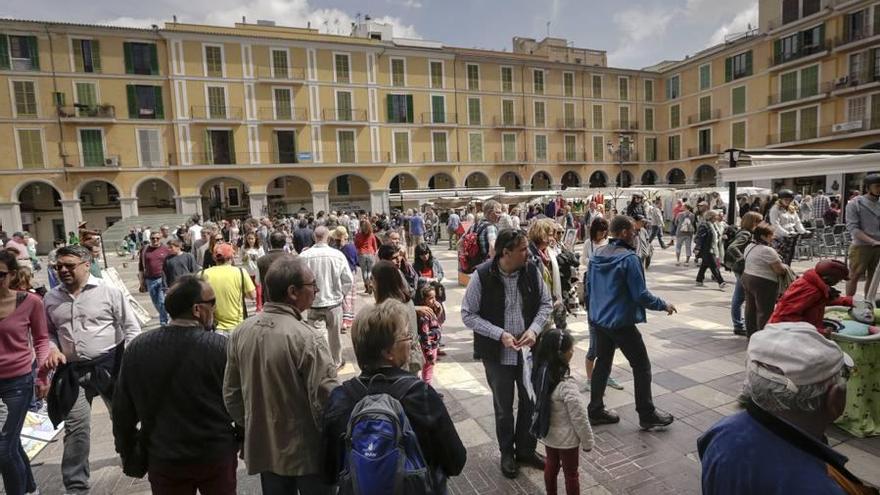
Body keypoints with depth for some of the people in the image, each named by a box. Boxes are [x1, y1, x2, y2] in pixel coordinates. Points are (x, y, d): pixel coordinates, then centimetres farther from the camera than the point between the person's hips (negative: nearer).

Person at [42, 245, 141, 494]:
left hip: (109, 365, -2)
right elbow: (48, 332, 16)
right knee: (76, 429, 6)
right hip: (72, 371, 3)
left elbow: (131, 328, -7)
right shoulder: (51, 299, 4)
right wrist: (52, 349, -5)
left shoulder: (109, 292, -8)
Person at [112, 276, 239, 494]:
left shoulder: (137, 348, -10)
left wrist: (128, 453, 15)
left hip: (163, 460, 3)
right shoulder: (221, 346, -20)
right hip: (216, 455, -2)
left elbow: (123, 410, 0)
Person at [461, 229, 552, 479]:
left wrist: (534, 329, -14)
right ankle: (507, 452, 42)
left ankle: (526, 450, 42)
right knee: (504, 408, 16)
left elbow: (546, 303, 2)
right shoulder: (482, 276, -20)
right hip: (497, 353, -3)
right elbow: (468, 315, -13)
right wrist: (500, 334, -21)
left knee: (531, 402, 17)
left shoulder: (532, 270, -10)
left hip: (529, 350, 3)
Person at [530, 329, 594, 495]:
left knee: (551, 465, 26)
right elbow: (579, 418, -23)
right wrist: (588, 441, -8)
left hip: (547, 434, 6)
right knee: (571, 474, 16)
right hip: (567, 439, -6)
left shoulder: (540, 374, -13)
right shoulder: (567, 386, -33)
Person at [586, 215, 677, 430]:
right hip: (621, 322, -7)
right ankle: (647, 414, 19)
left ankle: (596, 410, 26)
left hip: (599, 320, 8)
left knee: (602, 362, 17)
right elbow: (640, 295, -18)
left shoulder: (597, 255, 3)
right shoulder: (628, 258, -19)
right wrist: (663, 305, -1)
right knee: (642, 366, 9)